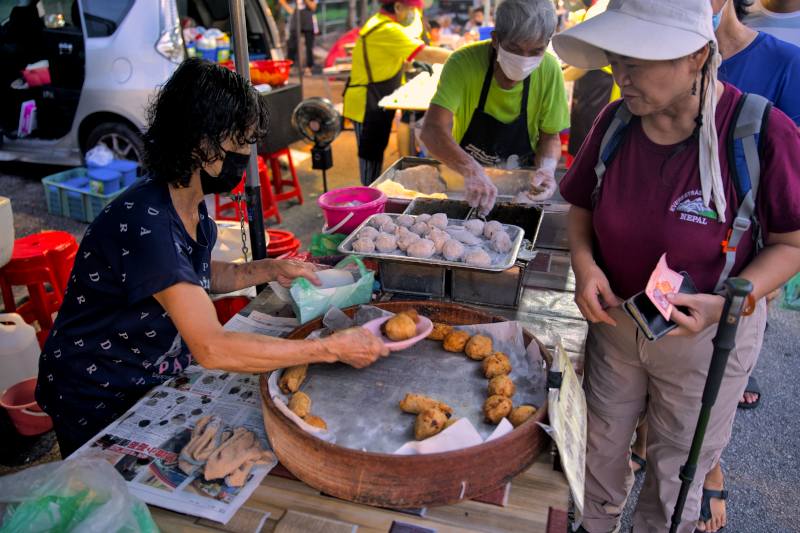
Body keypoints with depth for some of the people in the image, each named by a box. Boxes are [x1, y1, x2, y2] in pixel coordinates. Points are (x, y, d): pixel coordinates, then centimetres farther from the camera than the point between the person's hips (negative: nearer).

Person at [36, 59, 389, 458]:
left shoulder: (191, 206, -4)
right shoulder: (144, 223, -31)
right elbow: (212, 348, -35)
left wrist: (269, 270, -3)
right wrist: (332, 348, -32)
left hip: (159, 377, 7)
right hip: (100, 407, -7)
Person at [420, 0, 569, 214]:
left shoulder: (550, 71, -15)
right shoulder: (464, 62, -23)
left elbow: (550, 137, -4)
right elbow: (433, 130, -34)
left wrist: (547, 167, -26)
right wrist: (471, 170, -51)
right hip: (462, 179, 2)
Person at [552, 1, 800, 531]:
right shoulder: (616, 121, -11)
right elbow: (582, 208, 2)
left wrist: (725, 302, -28)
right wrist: (584, 263, -17)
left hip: (707, 335, -3)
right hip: (614, 319, 4)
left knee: (677, 469, 19)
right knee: (602, 448, 22)